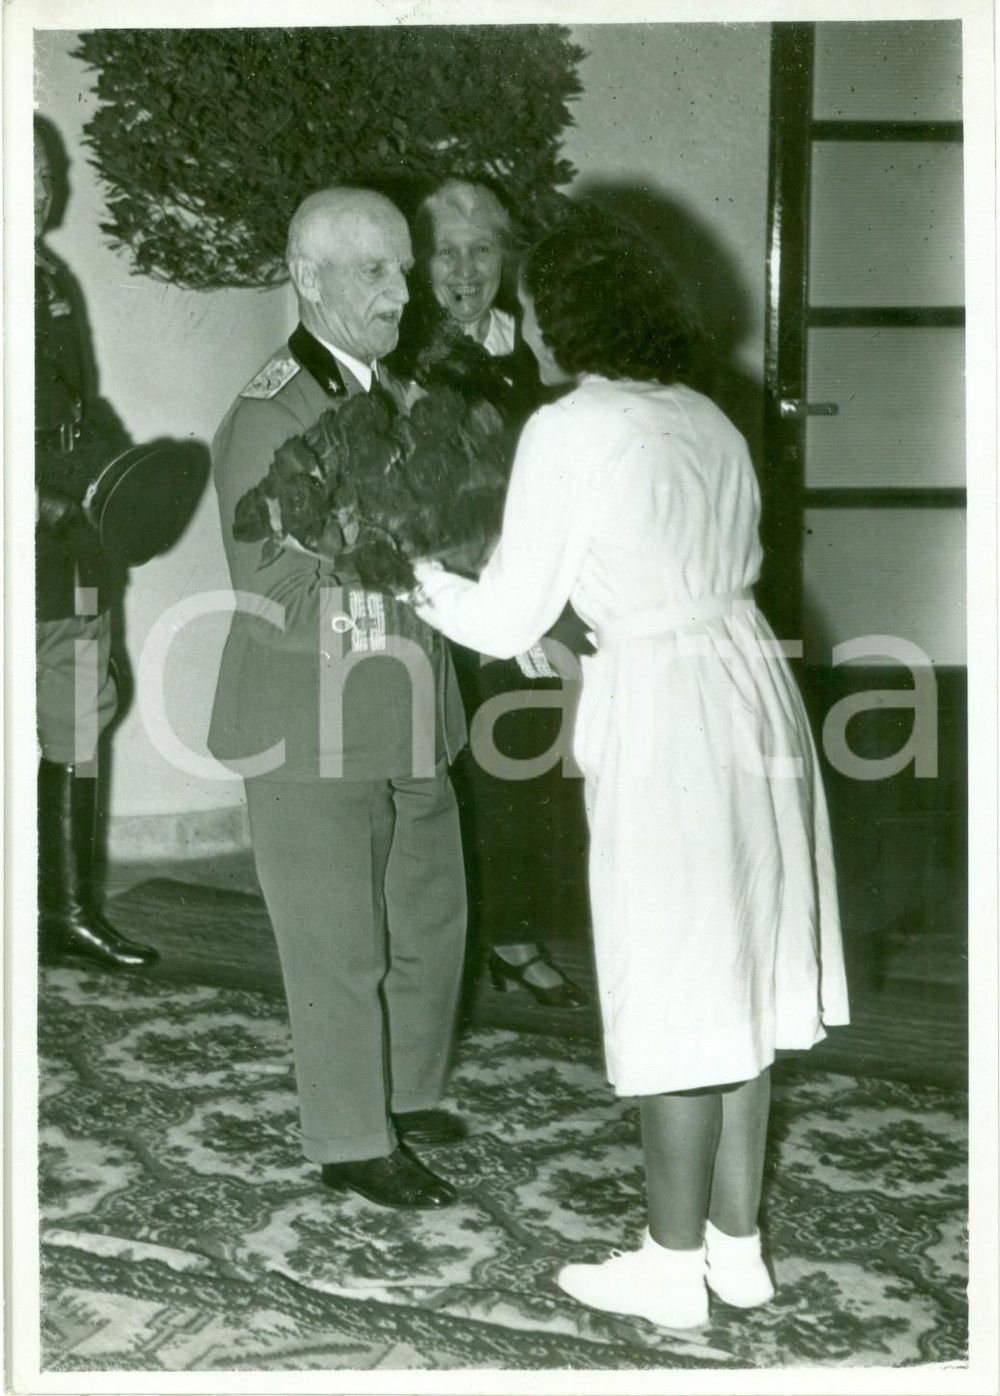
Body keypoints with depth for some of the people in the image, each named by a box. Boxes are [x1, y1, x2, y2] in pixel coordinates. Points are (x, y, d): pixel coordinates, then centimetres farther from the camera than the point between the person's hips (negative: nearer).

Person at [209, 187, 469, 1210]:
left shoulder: (395, 396, 8)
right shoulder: (269, 417, -16)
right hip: (314, 734, -8)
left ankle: (408, 1094, 39)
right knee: (341, 949, 3)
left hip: (409, 719, 8)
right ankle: (353, 1143, 20)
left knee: (430, 918, 19)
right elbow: (277, 607, -20)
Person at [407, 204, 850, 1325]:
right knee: (737, 980, 15)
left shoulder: (567, 431, -11)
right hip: (749, 684, 8)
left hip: (660, 718, -7)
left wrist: (425, 584, 12)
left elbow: (506, 622, -8)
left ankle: (672, 1269, 19)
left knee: (674, 994, 4)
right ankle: (737, 1243, 28)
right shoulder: (705, 418, 10)